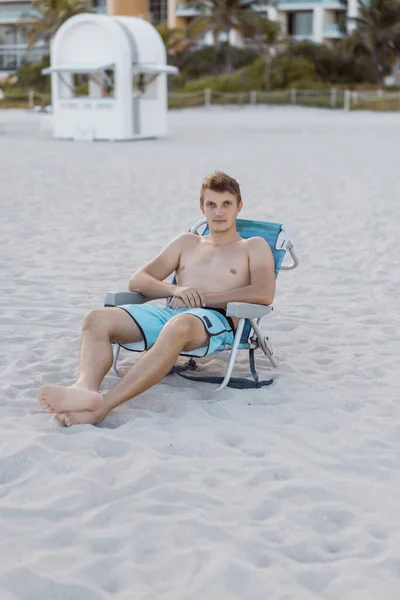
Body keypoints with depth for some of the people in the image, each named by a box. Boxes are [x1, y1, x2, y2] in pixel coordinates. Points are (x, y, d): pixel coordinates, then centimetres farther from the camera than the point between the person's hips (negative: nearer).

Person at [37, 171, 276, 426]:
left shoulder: (254, 247, 20)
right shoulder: (187, 242, 31)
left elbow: (264, 293, -1)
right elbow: (137, 281, 22)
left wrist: (203, 297, -7)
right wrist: (174, 290, -1)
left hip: (217, 320, -5)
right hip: (168, 313, 5)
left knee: (178, 326, -42)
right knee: (97, 318, -21)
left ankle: (102, 405, -56)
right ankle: (86, 387, -50)